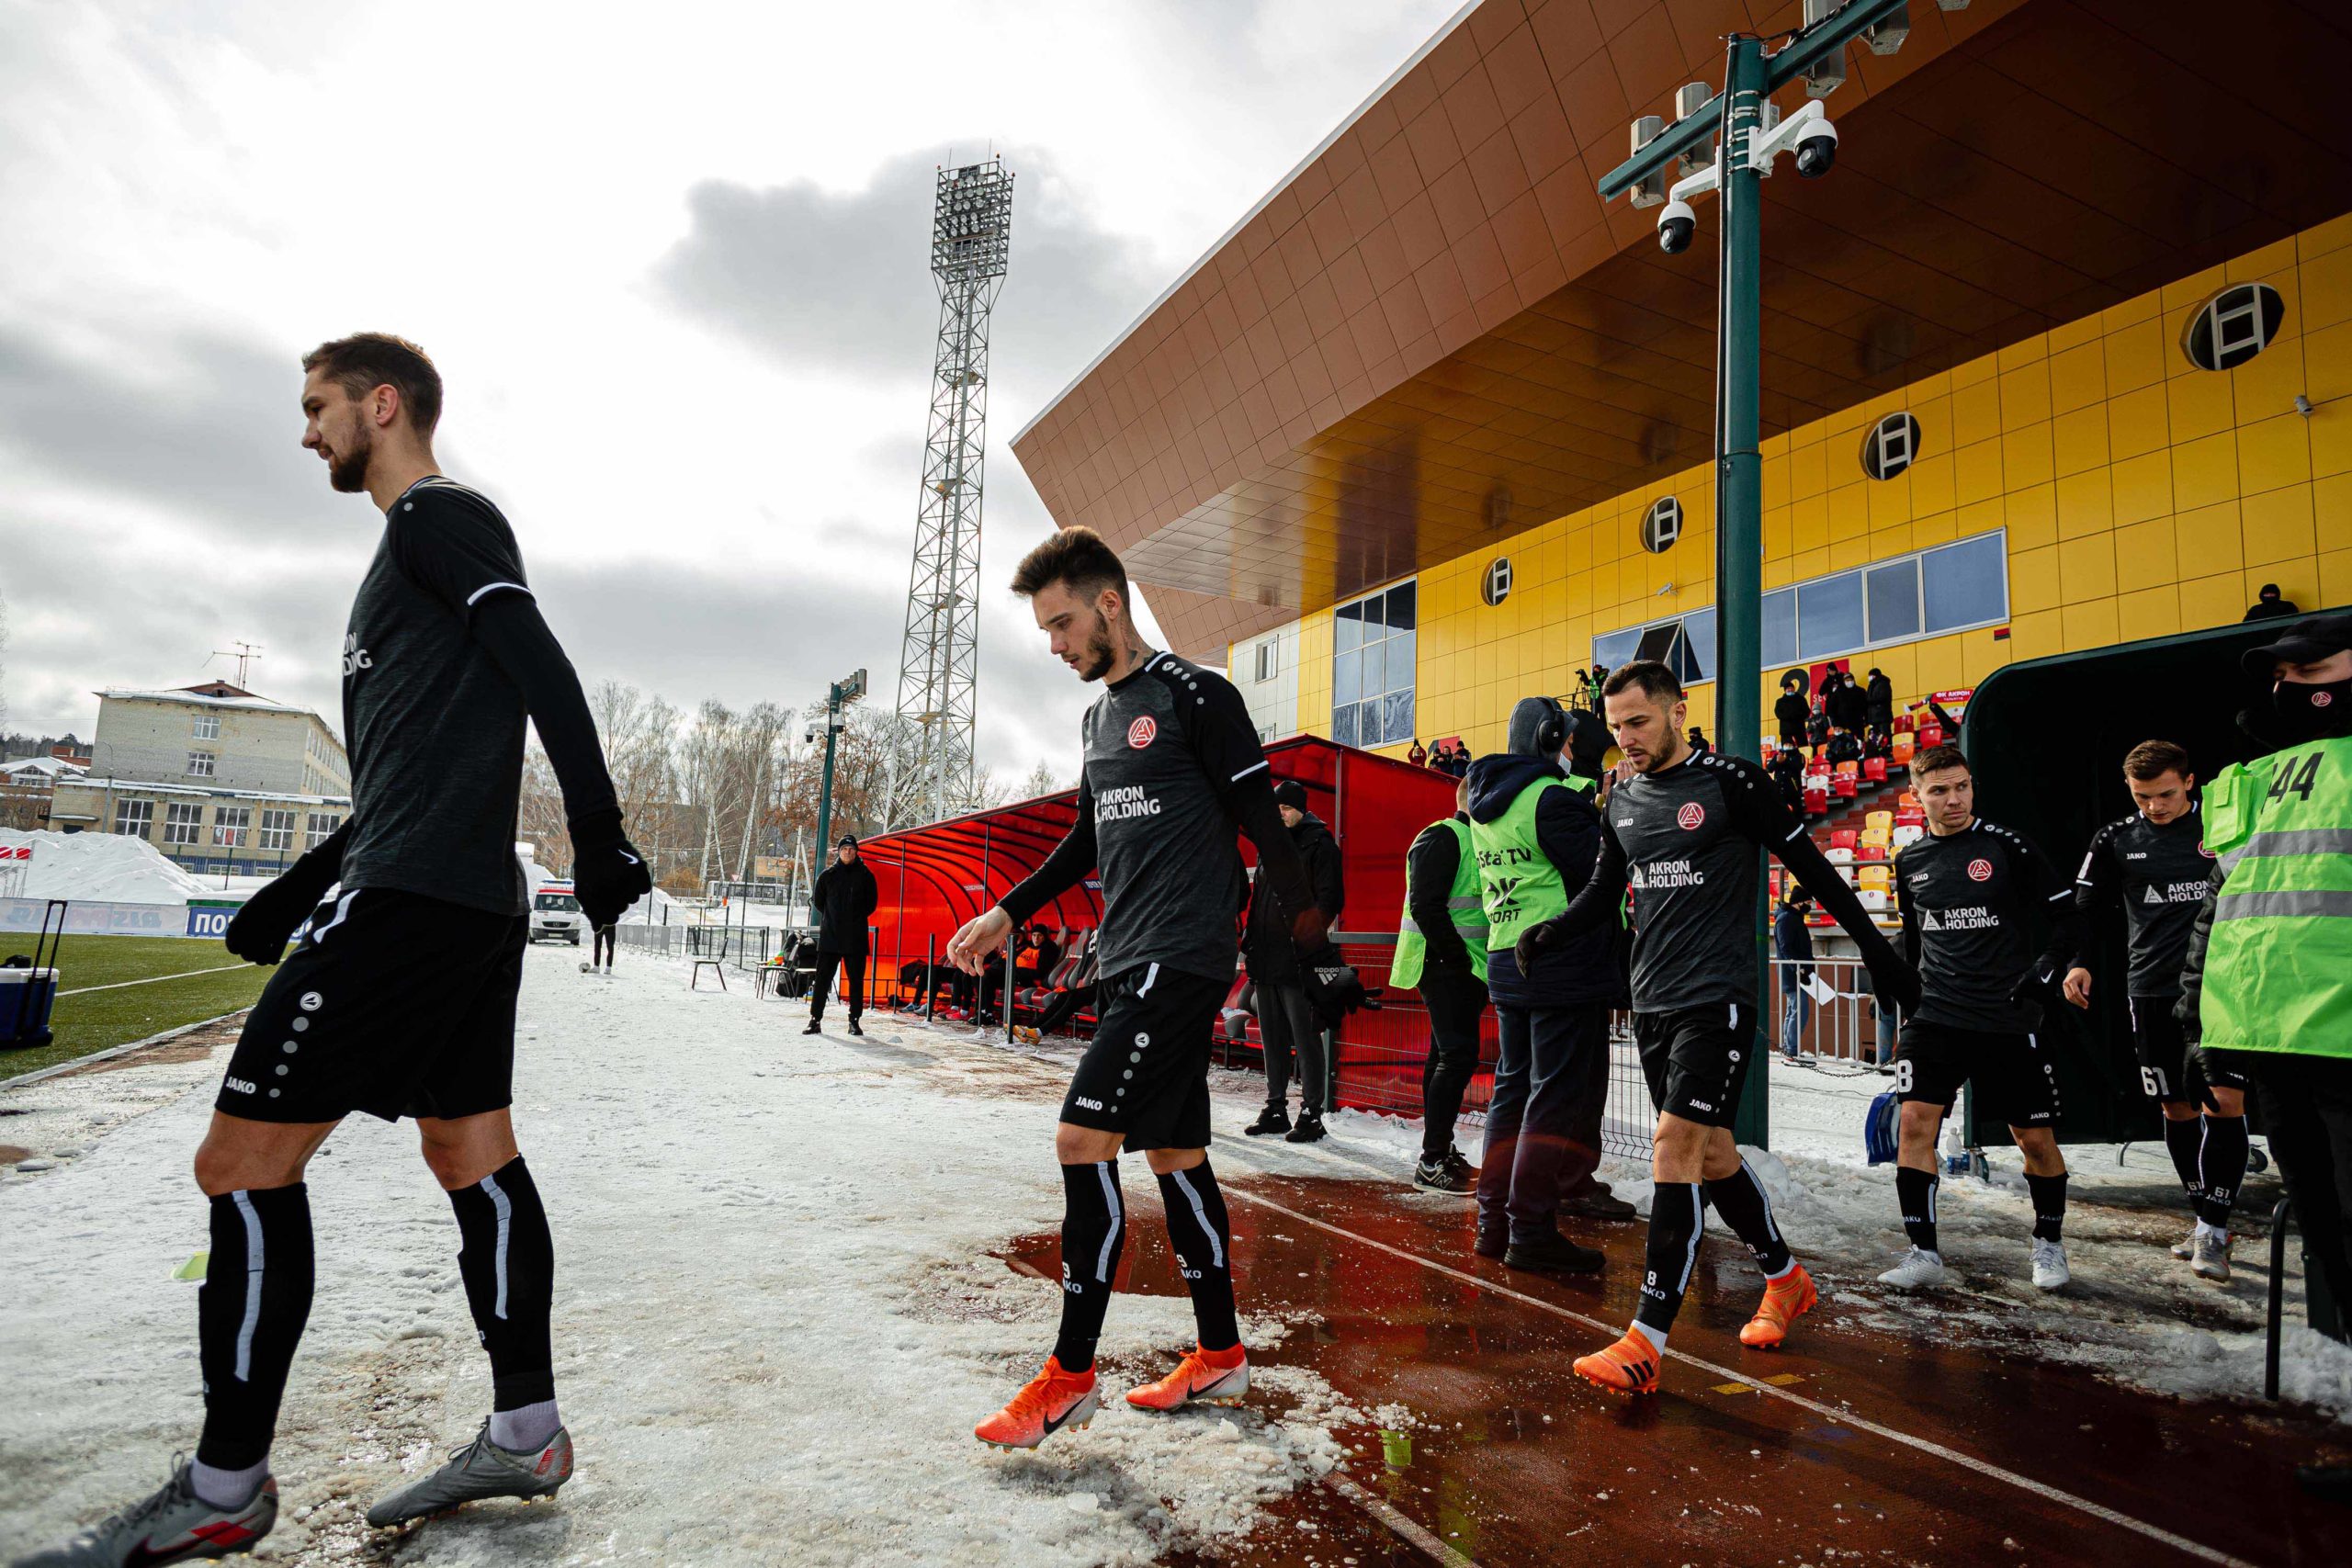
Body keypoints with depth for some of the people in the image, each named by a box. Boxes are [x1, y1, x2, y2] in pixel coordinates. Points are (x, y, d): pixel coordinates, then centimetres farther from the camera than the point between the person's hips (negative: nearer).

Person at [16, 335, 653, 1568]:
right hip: (467, 903, 10)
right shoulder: (423, 544, 27)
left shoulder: (436, 516, -3)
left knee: (242, 1164, -4)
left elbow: (542, 669, -18)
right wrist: (300, 886, 26)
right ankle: (526, 1434, 18)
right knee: (470, 1154, 10)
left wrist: (599, 839, -26)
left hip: (412, 899, -10)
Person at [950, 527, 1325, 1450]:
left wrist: (1302, 913, -13)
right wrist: (1010, 912, 21)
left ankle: (1070, 1375, 1)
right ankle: (1220, 1357, 25)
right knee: (1170, 1153, 12)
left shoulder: (1196, 696, -7)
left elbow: (1260, 818, -9)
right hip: (1128, 965, 9)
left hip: (1182, 960, -8)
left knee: (1082, 1138, -13)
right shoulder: (1098, 716, 17)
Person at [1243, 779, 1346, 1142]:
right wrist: (1250, 943, 14)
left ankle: (1311, 1114, 4)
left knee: (1305, 1039, -3)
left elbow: (1330, 897, -10)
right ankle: (1276, 1109, 21)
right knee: (1273, 1039, 12)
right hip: (1266, 959, 7)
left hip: (1298, 960, -7)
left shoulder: (1319, 842, -2)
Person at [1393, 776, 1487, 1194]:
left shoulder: (1478, 842, 20)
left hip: (1467, 970, 10)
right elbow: (1425, 905, -19)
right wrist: (1458, 958, -19)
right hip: (1446, 967, -10)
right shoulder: (1441, 837, -10)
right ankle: (1431, 1161, -7)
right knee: (1457, 1056, -12)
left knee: (1446, 1057, 13)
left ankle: (1440, 1151, 21)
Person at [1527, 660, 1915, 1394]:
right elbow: (1603, 889, 18)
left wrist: (1876, 948, 2)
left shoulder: (1730, 781, -7)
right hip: (1652, 1002, 6)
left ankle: (1647, 1341, -11)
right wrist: (1551, 929, -1)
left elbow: (1810, 865, -1)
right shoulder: (1622, 802, 10)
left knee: (1676, 1148, -14)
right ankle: (1786, 1278, 37)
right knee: (1711, 1154, 14)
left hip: (1718, 999, -6)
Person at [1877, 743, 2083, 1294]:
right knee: (1914, 1120, -10)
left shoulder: (2006, 846, -4)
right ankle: (1923, 1253, -2)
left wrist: (2048, 968, -12)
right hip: (1933, 1017, 3)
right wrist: (1906, 1000, 18)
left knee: (2036, 1139, 7)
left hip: (2008, 1020, -2)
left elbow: (2068, 910, 0)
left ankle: (2049, 1244, 31)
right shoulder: (1909, 862, 8)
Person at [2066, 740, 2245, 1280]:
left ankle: (2213, 1231, -3)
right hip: (2152, 992, 2)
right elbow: (2083, 909, 8)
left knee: (2225, 1104, -10)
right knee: (2176, 1110, 8)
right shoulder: (2116, 839, 5)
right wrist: (2077, 963, -6)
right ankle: (2206, 1220, 22)